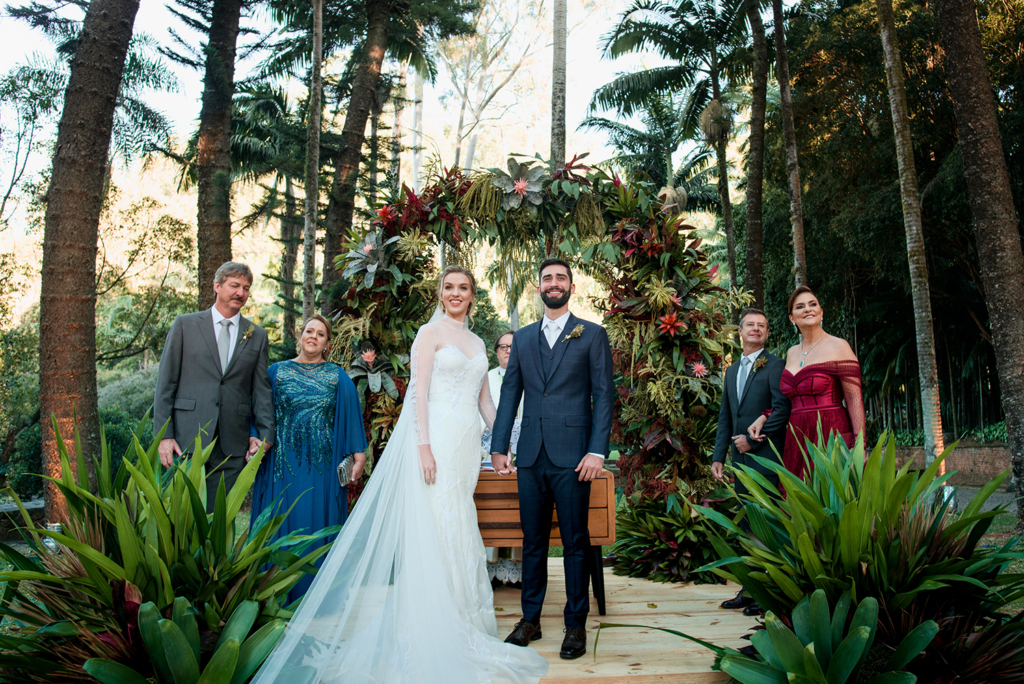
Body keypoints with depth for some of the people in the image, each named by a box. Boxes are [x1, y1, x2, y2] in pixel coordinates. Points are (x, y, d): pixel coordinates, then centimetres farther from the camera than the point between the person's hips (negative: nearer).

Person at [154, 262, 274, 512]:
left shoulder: (257, 336, 12)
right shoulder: (185, 325, 6)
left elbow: (262, 390, 11)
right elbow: (166, 383, 4)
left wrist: (265, 434, 0)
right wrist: (164, 434, -3)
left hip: (233, 444, 1)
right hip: (187, 438, -1)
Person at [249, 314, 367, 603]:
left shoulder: (338, 376, 8)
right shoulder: (277, 371, 10)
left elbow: (350, 414, 4)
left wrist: (359, 456, -3)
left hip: (323, 465, 0)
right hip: (283, 465, 1)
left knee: (318, 525, 2)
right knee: (283, 525, 2)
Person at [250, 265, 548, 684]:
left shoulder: (477, 344, 19)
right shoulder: (431, 333, -1)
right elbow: (418, 391, -9)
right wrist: (423, 445, -19)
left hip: (467, 445, 6)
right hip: (437, 439, -6)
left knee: (461, 530, 9)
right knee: (436, 528, -5)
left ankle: (461, 624, 21)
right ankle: (431, 633, 5)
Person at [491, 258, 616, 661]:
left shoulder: (592, 335, 4)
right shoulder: (522, 338, 14)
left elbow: (604, 395, -1)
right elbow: (509, 395, 13)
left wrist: (597, 451, -10)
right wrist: (498, 448, 6)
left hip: (572, 456, -3)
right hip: (530, 456, 4)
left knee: (575, 542, 4)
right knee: (533, 540, 12)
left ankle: (576, 624, 17)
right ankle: (530, 619, 23)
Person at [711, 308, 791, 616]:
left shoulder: (775, 365, -3)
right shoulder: (732, 371, 19)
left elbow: (782, 409, -13)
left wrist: (752, 439, -13)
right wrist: (718, 456, 12)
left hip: (766, 458, -7)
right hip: (741, 459, 7)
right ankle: (750, 590, 19)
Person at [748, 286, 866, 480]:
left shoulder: (838, 347, -2)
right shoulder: (792, 353, 16)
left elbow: (855, 400, -6)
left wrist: (859, 448, -14)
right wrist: (763, 418, 11)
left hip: (830, 436, -5)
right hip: (797, 441, 5)